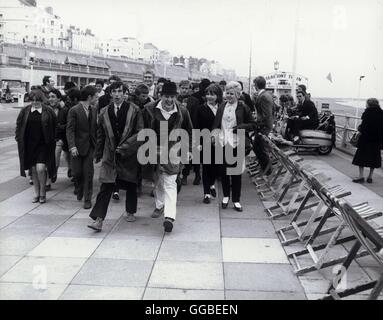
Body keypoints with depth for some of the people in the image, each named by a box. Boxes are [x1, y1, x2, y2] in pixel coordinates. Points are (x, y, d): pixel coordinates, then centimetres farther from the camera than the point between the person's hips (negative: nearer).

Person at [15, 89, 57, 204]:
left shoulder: (48, 111, -5)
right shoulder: (25, 111, 2)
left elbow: (55, 127, 4)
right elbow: (19, 125, 12)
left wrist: (52, 140, 2)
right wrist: (19, 138, 5)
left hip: (43, 145, -3)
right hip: (29, 145, 3)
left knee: (40, 168, -13)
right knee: (33, 169, 9)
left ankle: (43, 192, 8)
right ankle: (36, 193, 22)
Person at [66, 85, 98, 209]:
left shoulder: (94, 110, 7)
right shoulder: (74, 110, -8)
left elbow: (96, 128, 9)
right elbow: (70, 130, -12)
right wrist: (72, 146, -22)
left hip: (90, 146, 3)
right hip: (78, 147, -3)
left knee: (88, 173, 1)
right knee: (77, 172, 4)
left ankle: (87, 199, 9)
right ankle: (79, 190, 34)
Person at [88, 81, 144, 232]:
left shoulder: (134, 110, -3)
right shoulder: (104, 112, 7)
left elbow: (140, 133, -6)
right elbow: (100, 135, 15)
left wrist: (125, 146, -16)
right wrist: (98, 154, 15)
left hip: (129, 154, -1)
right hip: (110, 155, 1)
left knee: (131, 185, 13)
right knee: (106, 187, -6)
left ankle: (131, 212, 33)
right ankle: (98, 220, -7)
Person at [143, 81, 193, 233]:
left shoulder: (182, 112, -4)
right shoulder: (150, 109, -5)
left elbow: (189, 132, 9)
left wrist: (188, 149, 5)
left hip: (173, 151, -2)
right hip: (154, 150, 3)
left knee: (170, 183, -10)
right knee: (157, 180, 16)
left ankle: (170, 216, -16)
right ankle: (159, 206, 38)